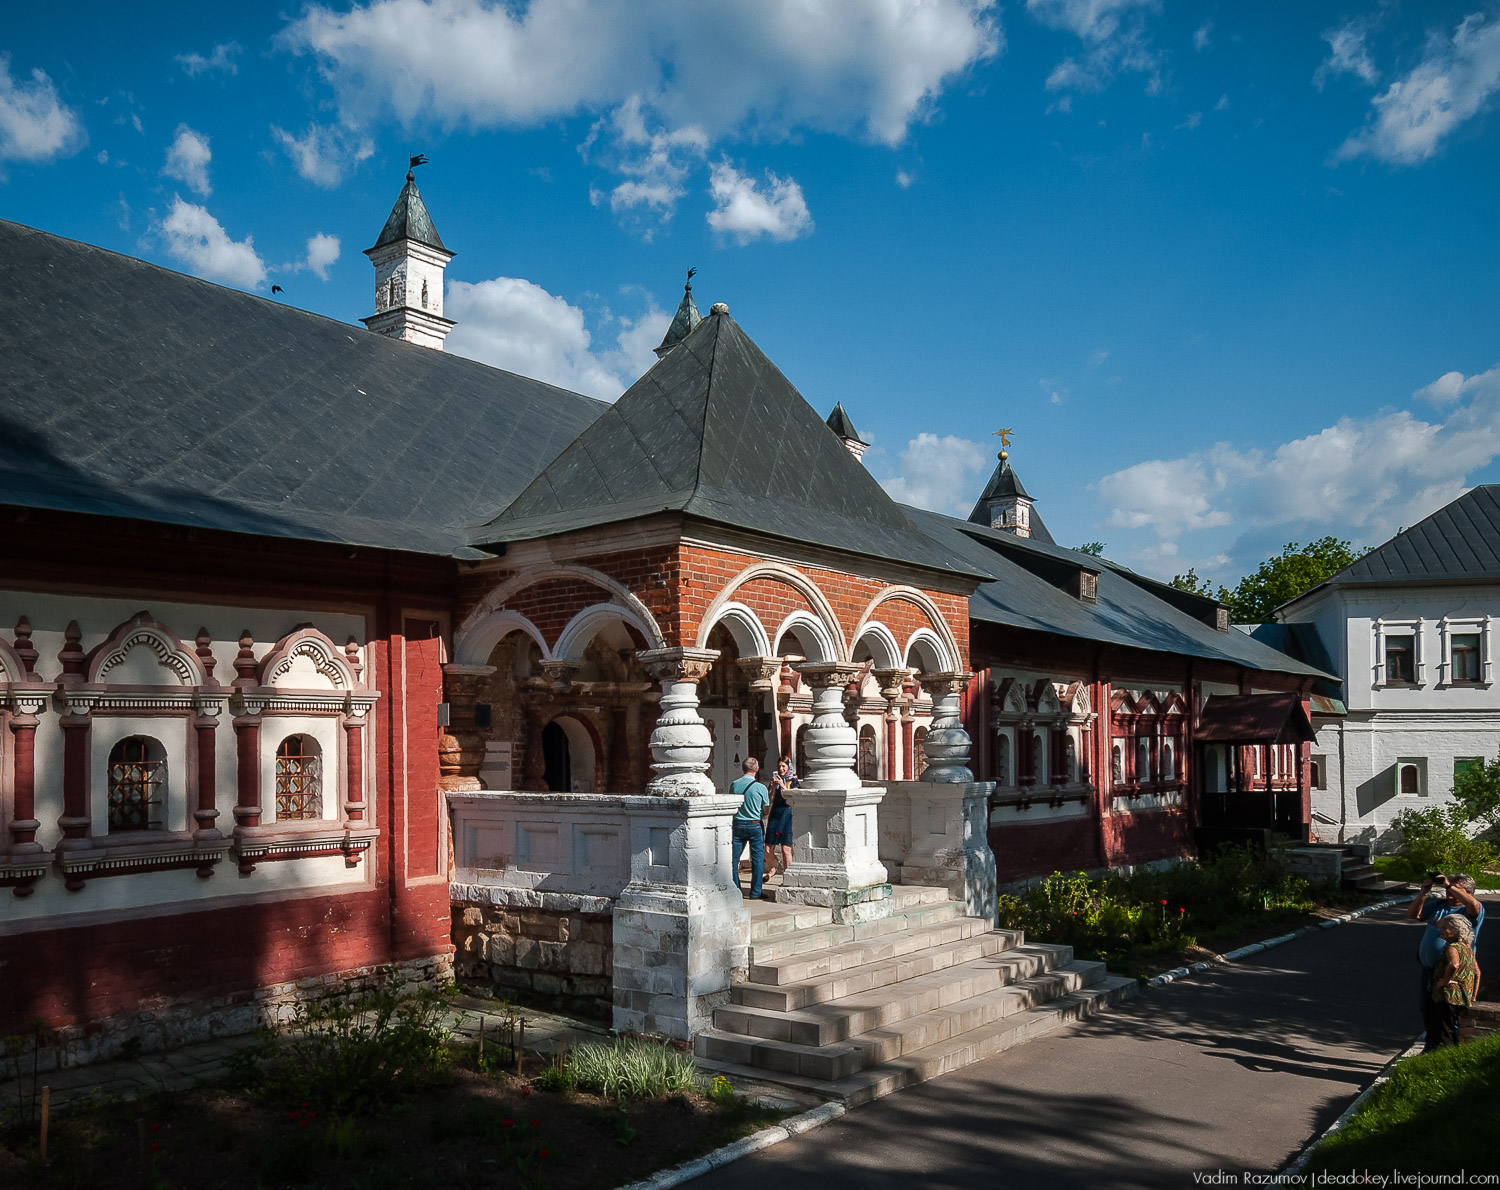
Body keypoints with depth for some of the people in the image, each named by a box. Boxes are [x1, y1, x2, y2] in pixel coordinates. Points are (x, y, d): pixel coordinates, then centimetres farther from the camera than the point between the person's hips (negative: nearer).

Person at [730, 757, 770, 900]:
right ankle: (755, 892, 7)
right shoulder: (760, 788, -8)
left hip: (738, 824, 2)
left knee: (734, 858, 10)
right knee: (758, 859, 6)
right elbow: (766, 811, 1)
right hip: (755, 826, -2)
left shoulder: (734, 785, -2)